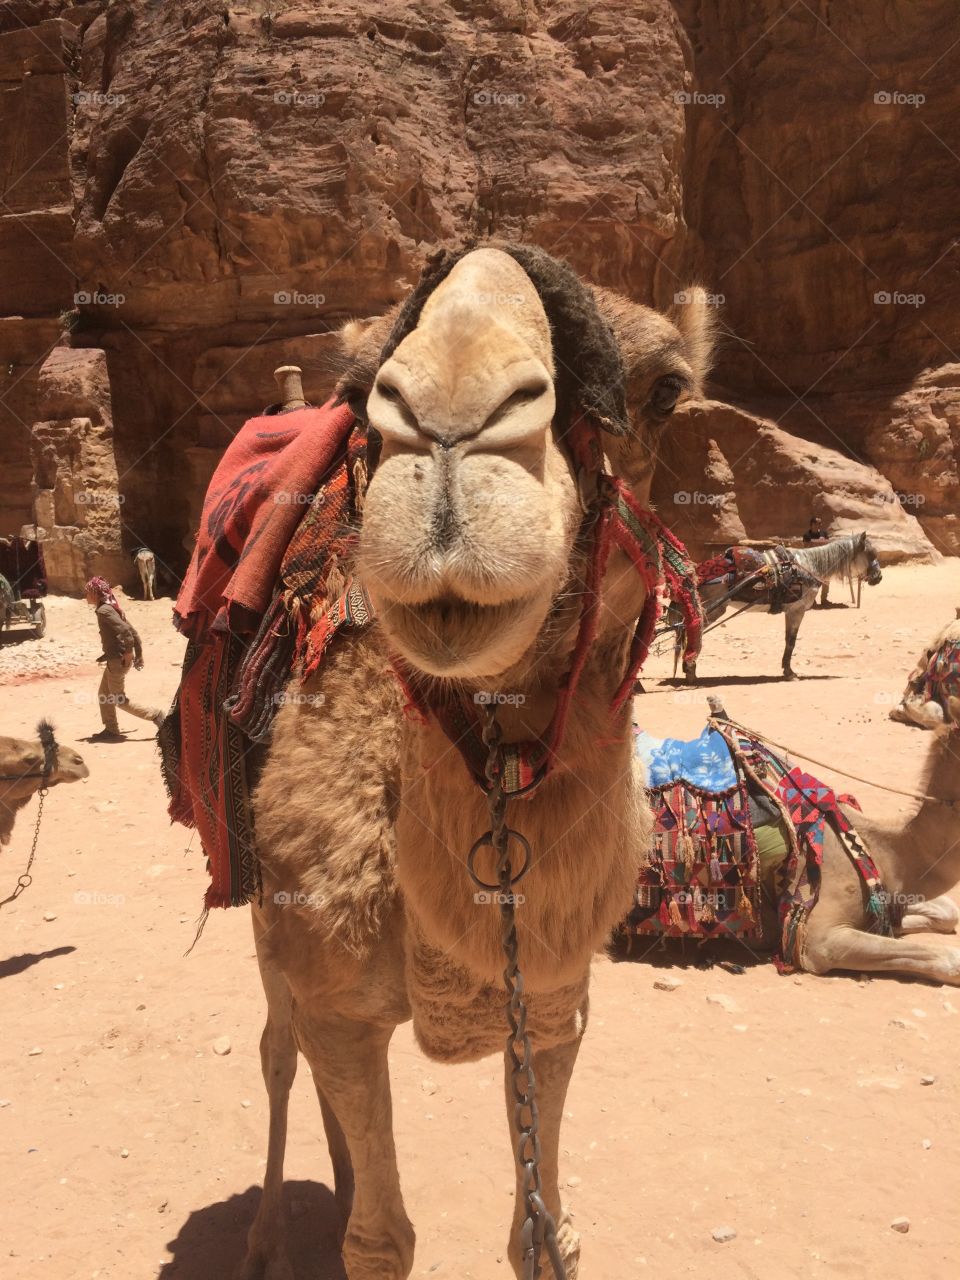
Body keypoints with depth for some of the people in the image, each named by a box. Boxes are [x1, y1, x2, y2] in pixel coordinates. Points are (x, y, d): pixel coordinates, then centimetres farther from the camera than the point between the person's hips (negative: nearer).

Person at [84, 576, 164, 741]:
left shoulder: (103, 611, -17)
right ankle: (111, 730, 21)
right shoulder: (110, 608, 11)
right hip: (114, 659, 10)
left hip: (118, 661, -10)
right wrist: (138, 654, 15)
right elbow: (131, 630, 13)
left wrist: (128, 653, -21)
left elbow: (125, 630, -27)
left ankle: (155, 715, 4)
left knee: (119, 700, 1)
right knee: (104, 694, 16)